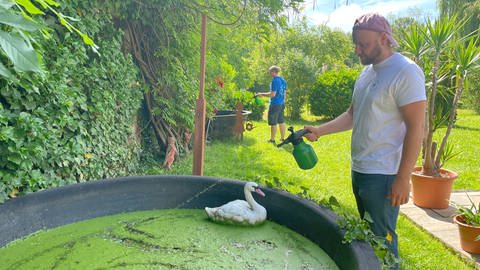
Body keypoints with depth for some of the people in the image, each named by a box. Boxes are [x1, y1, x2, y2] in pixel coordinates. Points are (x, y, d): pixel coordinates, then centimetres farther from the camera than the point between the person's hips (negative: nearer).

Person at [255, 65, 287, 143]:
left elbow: (273, 94, -21)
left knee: (273, 123, 1)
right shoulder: (283, 80, 9)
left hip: (275, 104, -8)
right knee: (281, 122, 15)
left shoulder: (274, 81, -17)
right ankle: (282, 138, 22)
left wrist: (262, 94, -12)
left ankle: (272, 139, 9)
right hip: (282, 104, 8)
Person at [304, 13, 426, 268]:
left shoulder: (405, 72, -15)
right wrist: (319, 130, 4)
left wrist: (403, 178, -19)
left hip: (383, 174, -8)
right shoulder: (366, 72, 11)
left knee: (382, 237, 1)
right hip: (359, 169, 9)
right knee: (366, 232, 20)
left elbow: (415, 128, -18)